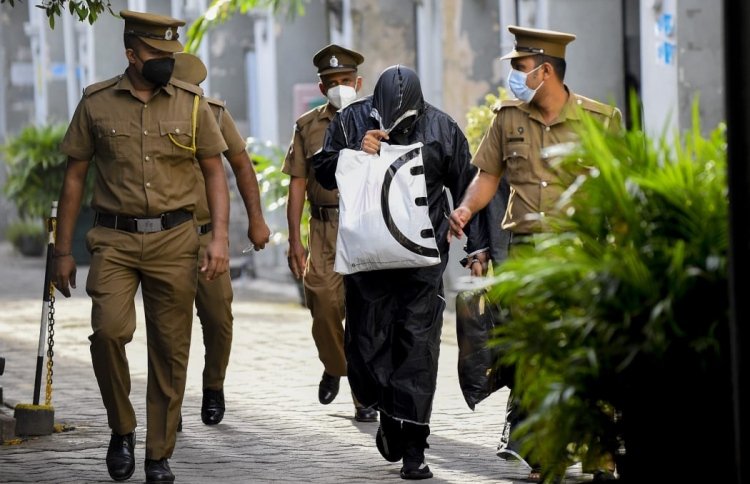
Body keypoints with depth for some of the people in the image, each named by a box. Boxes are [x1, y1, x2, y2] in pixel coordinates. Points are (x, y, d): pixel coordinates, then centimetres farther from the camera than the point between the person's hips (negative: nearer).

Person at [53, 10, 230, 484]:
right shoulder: (96, 103, 2)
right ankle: (122, 429, 3)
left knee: (171, 349, 2)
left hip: (175, 239, 1)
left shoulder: (192, 103, 4)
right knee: (109, 330, -20)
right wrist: (63, 250, 6)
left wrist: (220, 237, -6)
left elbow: (215, 172, 7)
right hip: (114, 238, -1)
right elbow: (74, 177, 8)